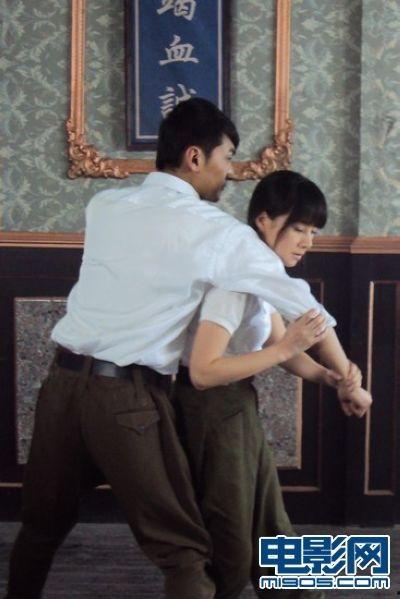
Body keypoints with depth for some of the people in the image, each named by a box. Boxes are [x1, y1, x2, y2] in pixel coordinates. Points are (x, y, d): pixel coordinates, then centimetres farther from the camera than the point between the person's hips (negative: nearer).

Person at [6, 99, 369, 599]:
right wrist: (347, 378, 15)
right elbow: (301, 306, 1)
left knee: (41, 527, 23)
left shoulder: (103, 206, 9)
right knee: (183, 551, 6)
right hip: (128, 397, -5)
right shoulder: (217, 231, -4)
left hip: (63, 380, 6)